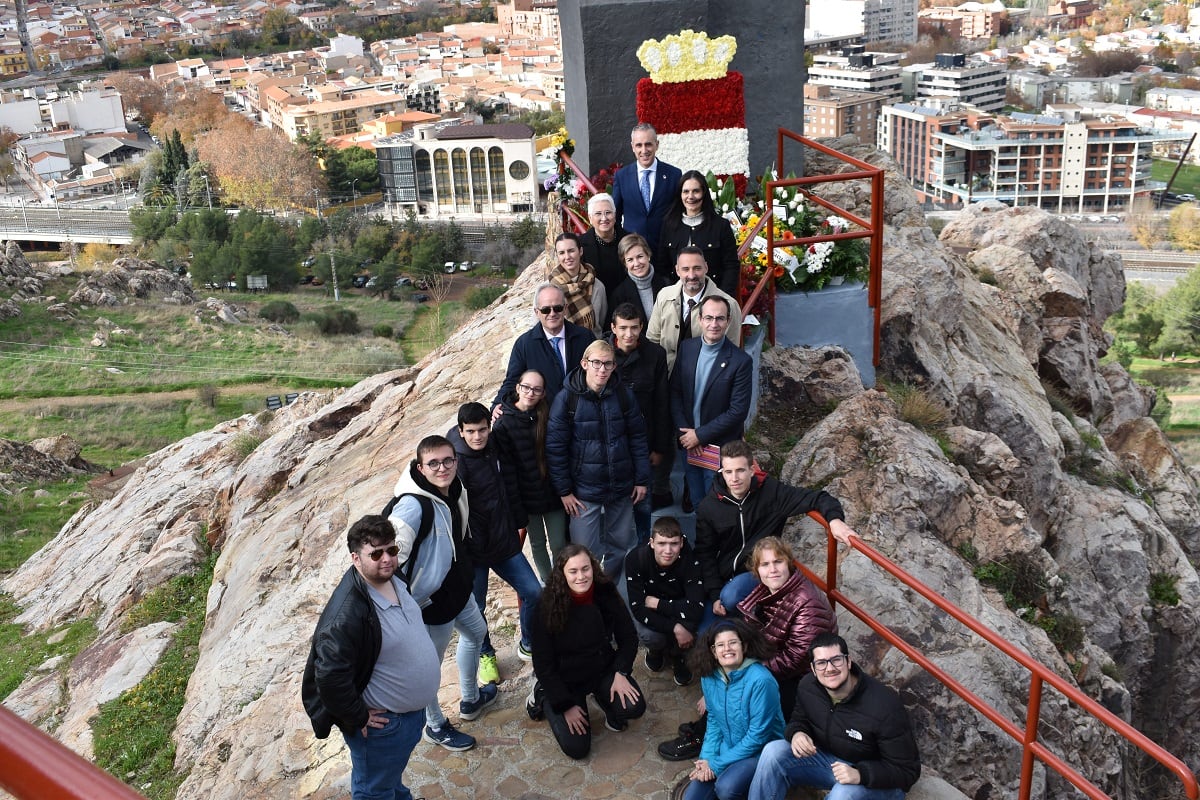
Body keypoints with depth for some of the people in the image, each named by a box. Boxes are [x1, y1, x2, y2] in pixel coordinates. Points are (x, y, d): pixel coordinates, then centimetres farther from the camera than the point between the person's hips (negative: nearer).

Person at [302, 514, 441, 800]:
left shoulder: (393, 580, -6)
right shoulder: (346, 613, -35)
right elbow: (330, 675, -34)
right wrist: (358, 718, -22)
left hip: (411, 710, 8)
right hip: (381, 723, -8)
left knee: (394, 769, 34)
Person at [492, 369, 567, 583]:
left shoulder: (547, 416, -1)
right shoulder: (503, 424, -10)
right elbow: (506, 469, -11)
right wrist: (516, 508, -13)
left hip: (553, 492, 2)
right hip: (528, 497, -2)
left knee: (559, 544, 5)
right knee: (538, 544, 14)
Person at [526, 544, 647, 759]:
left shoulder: (606, 593, -14)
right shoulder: (548, 607, -22)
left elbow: (628, 637, -1)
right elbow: (543, 664, -14)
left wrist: (621, 672, -15)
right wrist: (565, 705, -13)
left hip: (603, 669, 2)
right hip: (565, 679, -2)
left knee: (633, 708, -23)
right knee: (576, 747, -8)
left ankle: (603, 699, 13)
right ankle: (542, 695, 17)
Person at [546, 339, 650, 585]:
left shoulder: (624, 395, -2)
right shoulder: (567, 399, -9)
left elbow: (637, 438, 6)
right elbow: (555, 448, -7)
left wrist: (642, 479, 4)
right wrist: (564, 491, -7)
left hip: (621, 489, 3)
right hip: (584, 491, -3)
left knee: (620, 546, 13)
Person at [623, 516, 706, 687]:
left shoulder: (690, 560, -28)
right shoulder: (635, 558, -28)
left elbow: (696, 609, -33)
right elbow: (638, 607, -29)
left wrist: (657, 603, -28)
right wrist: (674, 628, -37)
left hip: (678, 606, 0)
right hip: (650, 614, 0)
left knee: (690, 626, -32)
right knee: (650, 635, -31)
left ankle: (677, 655, 4)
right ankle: (655, 649, 9)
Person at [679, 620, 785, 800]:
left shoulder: (761, 680, -24)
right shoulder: (709, 677, -4)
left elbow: (758, 736, -20)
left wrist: (717, 764, -17)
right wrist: (707, 758, -9)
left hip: (759, 752, -5)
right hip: (726, 750, 6)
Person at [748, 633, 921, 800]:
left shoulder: (885, 706, -29)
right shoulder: (808, 686, -12)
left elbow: (908, 770, -22)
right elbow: (799, 720, 9)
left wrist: (861, 775, -38)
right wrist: (797, 734, -17)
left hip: (877, 778, -5)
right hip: (828, 759, 5)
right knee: (774, 752, -17)